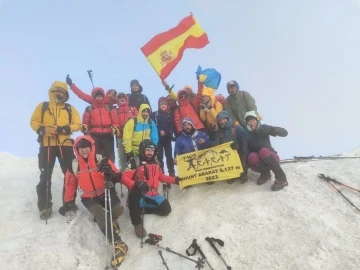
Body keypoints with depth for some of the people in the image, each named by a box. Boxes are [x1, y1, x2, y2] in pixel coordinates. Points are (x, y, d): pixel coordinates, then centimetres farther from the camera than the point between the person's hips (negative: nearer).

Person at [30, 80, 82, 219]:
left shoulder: (70, 108, 10)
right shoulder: (42, 106, 10)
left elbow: (77, 124, 2)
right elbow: (34, 122, 7)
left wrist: (65, 128, -16)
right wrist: (42, 130, -14)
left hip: (65, 145, 1)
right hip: (46, 145, 0)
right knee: (45, 176, 1)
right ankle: (45, 207, 10)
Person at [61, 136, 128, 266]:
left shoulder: (102, 160, -11)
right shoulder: (74, 165, -3)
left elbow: (117, 177, -12)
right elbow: (70, 184, 10)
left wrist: (112, 174, -35)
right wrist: (68, 202, 14)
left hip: (106, 192, 0)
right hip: (89, 198, 1)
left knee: (118, 210, -26)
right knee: (100, 214, -27)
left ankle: (109, 219, 11)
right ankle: (118, 244, -25)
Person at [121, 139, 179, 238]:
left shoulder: (155, 163, 12)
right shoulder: (135, 162, -10)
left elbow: (162, 177, 24)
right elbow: (124, 177, -18)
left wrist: (175, 180, 15)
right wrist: (135, 184, -35)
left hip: (153, 195, 6)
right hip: (139, 196, -6)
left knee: (166, 209, -10)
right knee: (134, 194, -40)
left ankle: (144, 209, 12)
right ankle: (137, 223, -21)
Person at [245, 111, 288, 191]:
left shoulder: (263, 128, -7)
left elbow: (284, 132, -15)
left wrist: (271, 130, -33)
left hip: (270, 159, -1)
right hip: (258, 163, 1)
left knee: (263, 151, -33)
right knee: (252, 156, -31)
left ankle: (281, 179, -26)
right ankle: (265, 174, -3)